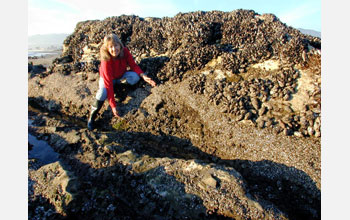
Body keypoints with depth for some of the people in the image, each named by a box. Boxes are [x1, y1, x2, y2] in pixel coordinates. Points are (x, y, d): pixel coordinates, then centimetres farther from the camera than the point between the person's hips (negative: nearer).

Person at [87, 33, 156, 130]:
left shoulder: (125, 51, -25)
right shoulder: (106, 61, -34)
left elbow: (133, 65, -14)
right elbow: (108, 83, -36)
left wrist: (143, 76, -36)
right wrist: (113, 106, -40)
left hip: (121, 76, 3)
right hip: (107, 78, -3)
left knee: (135, 76, -29)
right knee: (103, 94, -33)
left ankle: (118, 86, -3)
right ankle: (92, 116, -8)